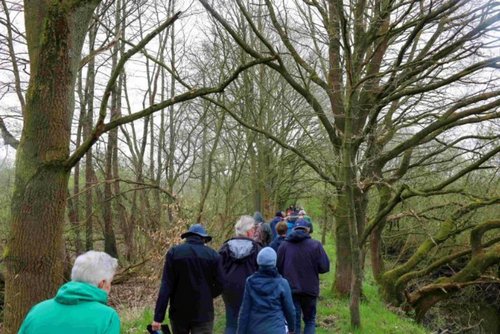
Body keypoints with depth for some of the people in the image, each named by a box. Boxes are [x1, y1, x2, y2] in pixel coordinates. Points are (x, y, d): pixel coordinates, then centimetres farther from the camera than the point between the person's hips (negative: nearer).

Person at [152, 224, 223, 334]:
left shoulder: (173, 252, -6)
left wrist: (158, 317, -8)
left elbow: (166, 287, -10)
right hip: (203, 313, -1)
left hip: (179, 312, 1)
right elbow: (219, 285, -4)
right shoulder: (213, 255, -4)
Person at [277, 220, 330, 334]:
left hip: (290, 290, 1)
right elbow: (325, 267, -9)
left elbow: (278, 267, 0)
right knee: (310, 320, 17)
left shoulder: (284, 245, -2)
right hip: (310, 289, -1)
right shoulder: (315, 245, -7)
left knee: (293, 322, 9)